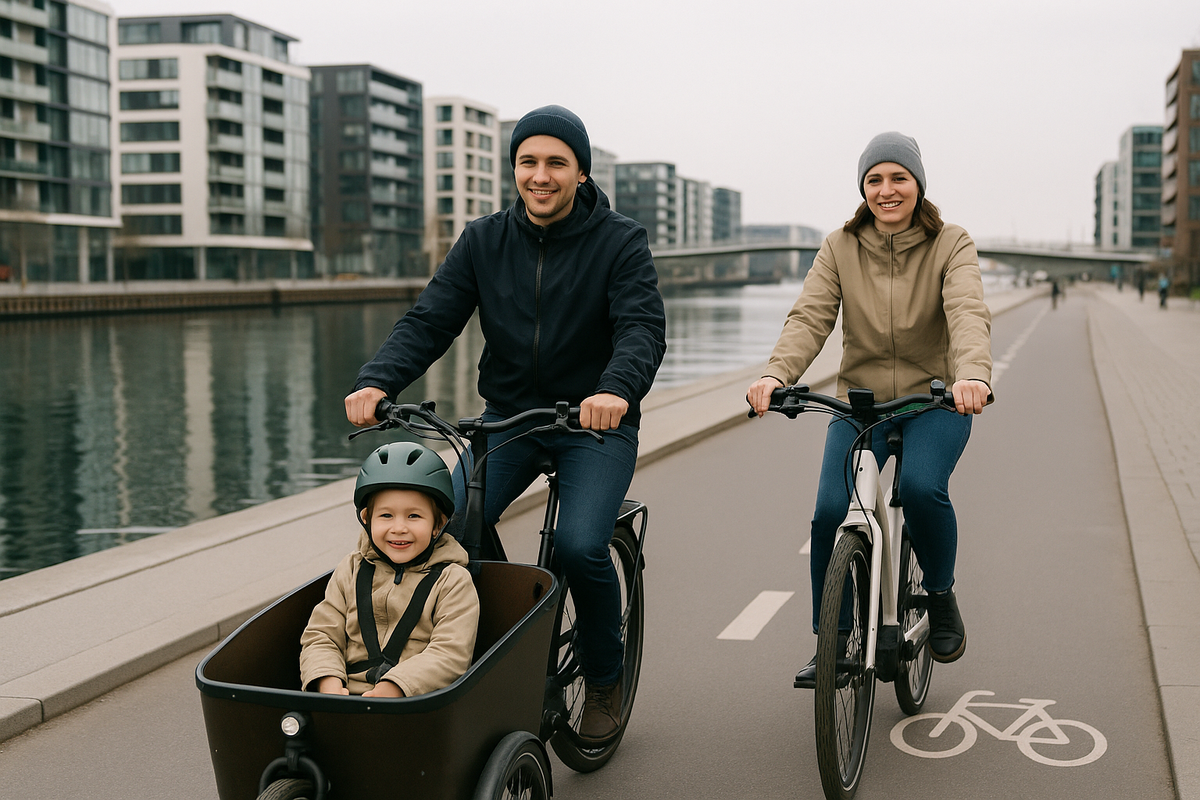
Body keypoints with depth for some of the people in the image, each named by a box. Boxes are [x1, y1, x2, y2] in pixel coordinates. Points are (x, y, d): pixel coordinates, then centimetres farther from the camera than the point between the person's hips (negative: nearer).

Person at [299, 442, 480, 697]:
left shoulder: (453, 581, 4)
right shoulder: (350, 572, 15)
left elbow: (450, 654, -7)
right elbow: (321, 637, 12)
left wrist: (392, 688, -21)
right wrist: (329, 684, -10)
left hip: (420, 703, -2)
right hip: (350, 694, 2)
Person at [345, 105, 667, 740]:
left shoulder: (620, 242, -7)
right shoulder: (483, 242, 2)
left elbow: (643, 327, -21)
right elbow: (429, 320, -5)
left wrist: (616, 388, -44)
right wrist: (376, 381, -25)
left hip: (598, 423, -3)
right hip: (507, 417, 3)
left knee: (579, 544, -24)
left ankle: (604, 680, 3)